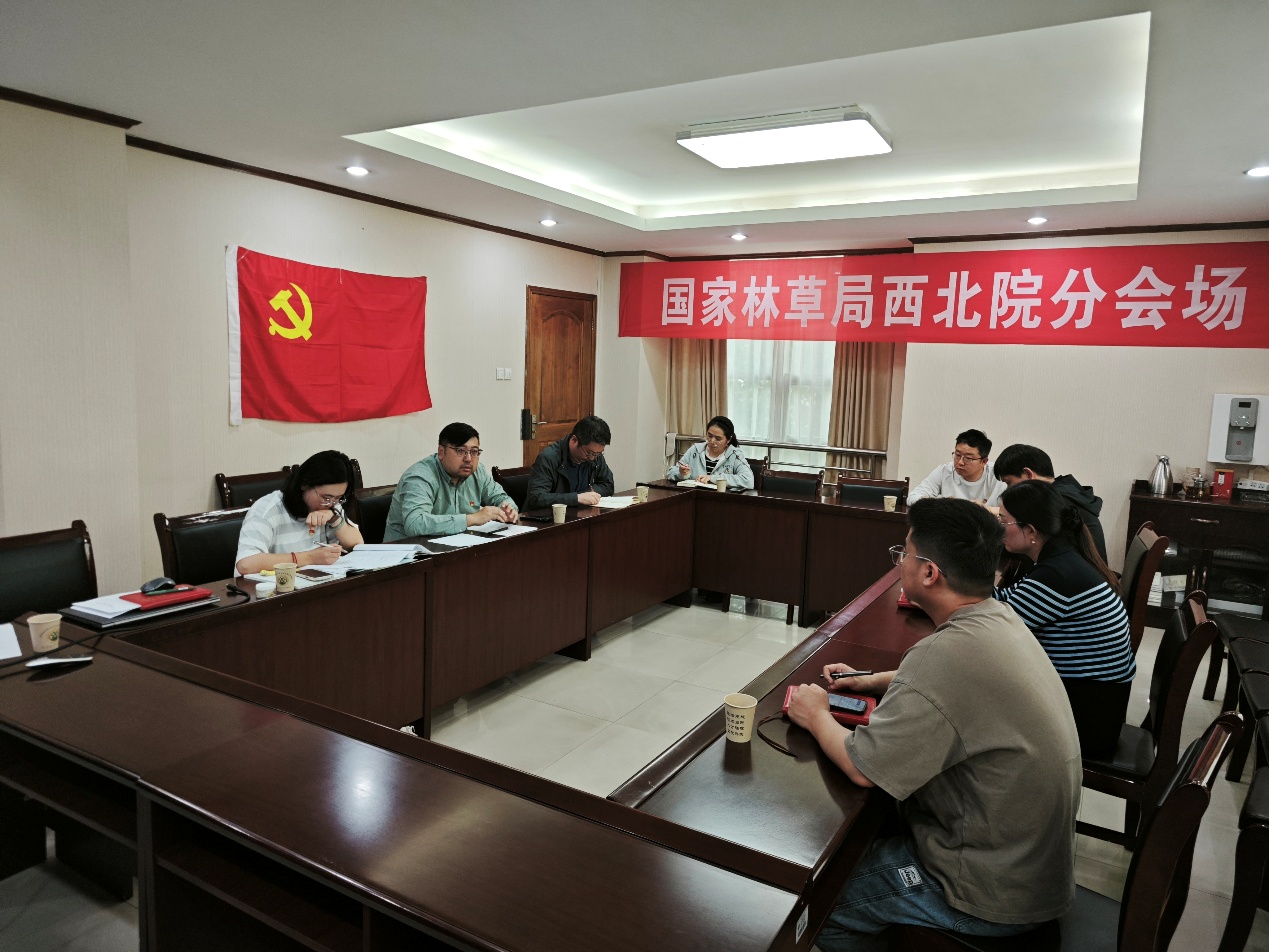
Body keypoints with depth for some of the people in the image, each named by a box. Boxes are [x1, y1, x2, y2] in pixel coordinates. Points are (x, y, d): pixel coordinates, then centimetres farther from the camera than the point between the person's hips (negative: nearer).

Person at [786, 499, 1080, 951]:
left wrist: (817, 716, -6)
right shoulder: (998, 617, -3)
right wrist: (878, 680, 10)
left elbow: (862, 768, -24)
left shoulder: (947, 654, -33)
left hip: (996, 891, -9)